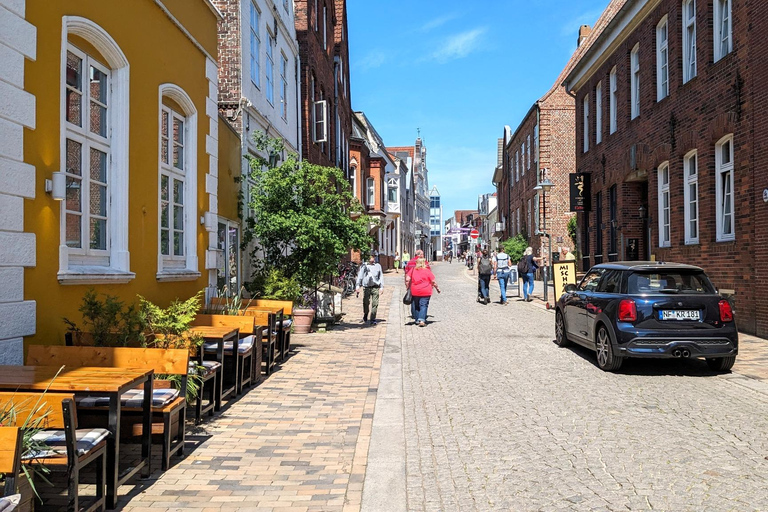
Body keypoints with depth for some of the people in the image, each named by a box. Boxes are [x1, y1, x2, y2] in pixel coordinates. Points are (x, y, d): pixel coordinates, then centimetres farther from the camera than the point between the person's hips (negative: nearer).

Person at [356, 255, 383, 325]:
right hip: (366, 287, 0)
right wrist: (358, 286, 3)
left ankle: (373, 320, 1)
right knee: (365, 303, 3)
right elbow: (360, 276, 9)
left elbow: (381, 276, 14)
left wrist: (381, 287, 8)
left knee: (375, 304, -6)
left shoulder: (378, 266, 10)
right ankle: (365, 316, 29)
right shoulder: (364, 266, 7)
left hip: (375, 287, 0)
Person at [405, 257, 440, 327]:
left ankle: (417, 320, 22)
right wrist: (437, 288, 13)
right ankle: (422, 320, -20)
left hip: (414, 292, 3)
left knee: (415, 306, 16)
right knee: (423, 306, -4)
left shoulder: (413, 270, 6)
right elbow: (433, 281, 1)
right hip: (425, 292, -3)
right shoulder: (427, 271, 0)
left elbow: (407, 279, -1)